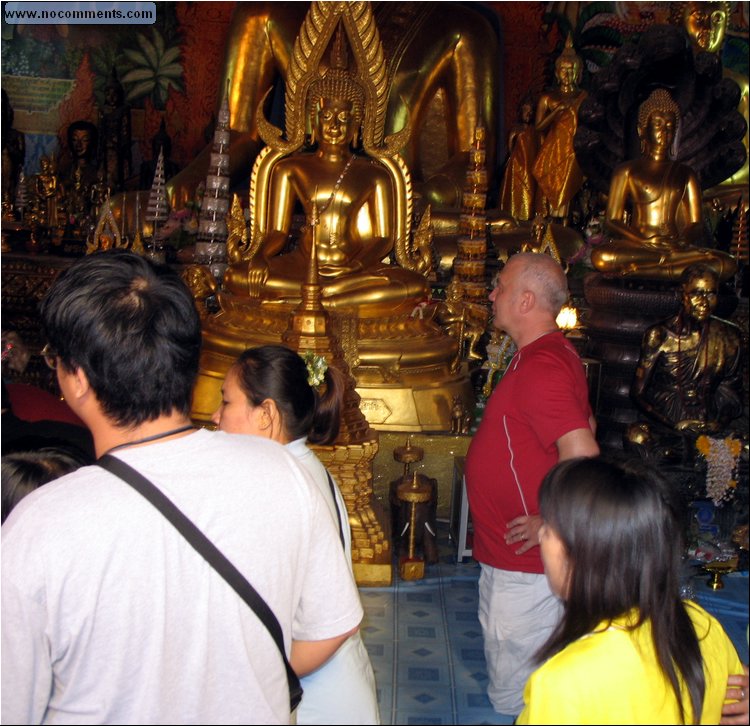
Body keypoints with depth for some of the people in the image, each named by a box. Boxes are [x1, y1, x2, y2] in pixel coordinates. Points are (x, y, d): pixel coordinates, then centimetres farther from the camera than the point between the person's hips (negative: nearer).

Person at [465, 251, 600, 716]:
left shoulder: (540, 368, -25)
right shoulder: (556, 353, 9)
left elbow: (582, 454, -34)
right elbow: (585, 423, 21)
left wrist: (551, 524, -22)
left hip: (525, 560, -11)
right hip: (512, 554, 11)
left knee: (515, 695, 4)